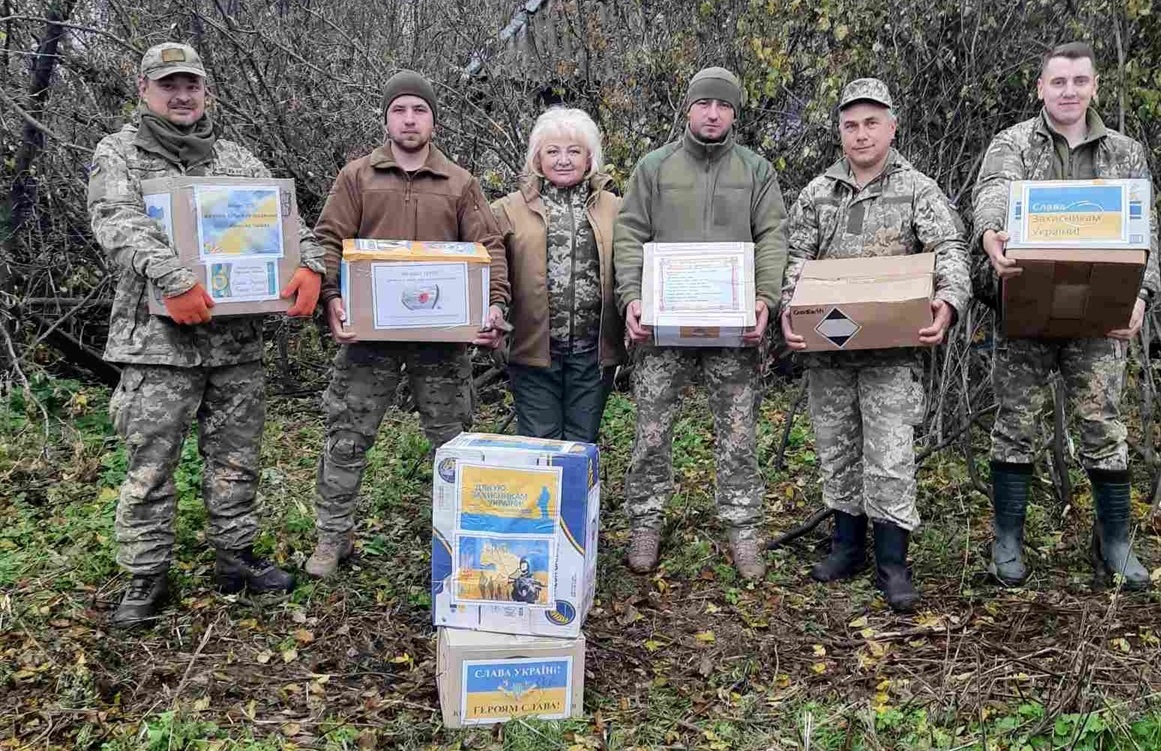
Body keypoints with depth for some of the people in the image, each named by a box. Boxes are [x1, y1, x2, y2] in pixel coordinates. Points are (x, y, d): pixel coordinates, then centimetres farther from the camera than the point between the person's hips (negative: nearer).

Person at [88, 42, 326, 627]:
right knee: (150, 466, 1)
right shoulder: (117, 155, 2)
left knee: (236, 458, 12)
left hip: (237, 337, 4)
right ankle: (145, 579, 12)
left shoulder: (236, 160, 15)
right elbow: (120, 225, -15)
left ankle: (235, 557, 26)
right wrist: (173, 278, -31)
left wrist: (309, 265, -12)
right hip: (158, 338, -4)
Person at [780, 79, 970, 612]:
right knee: (836, 449, 11)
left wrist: (949, 299, -27)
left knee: (890, 454, -6)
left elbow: (950, 250, -7)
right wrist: (789, 310, -13)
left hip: (893, 348, -3)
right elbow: (796, 262, 6)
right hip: (826, 344, 3)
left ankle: (893, 563, 3)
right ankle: (847, 544, 25)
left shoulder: (918, 190, 3)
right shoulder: (816, 194, 10)